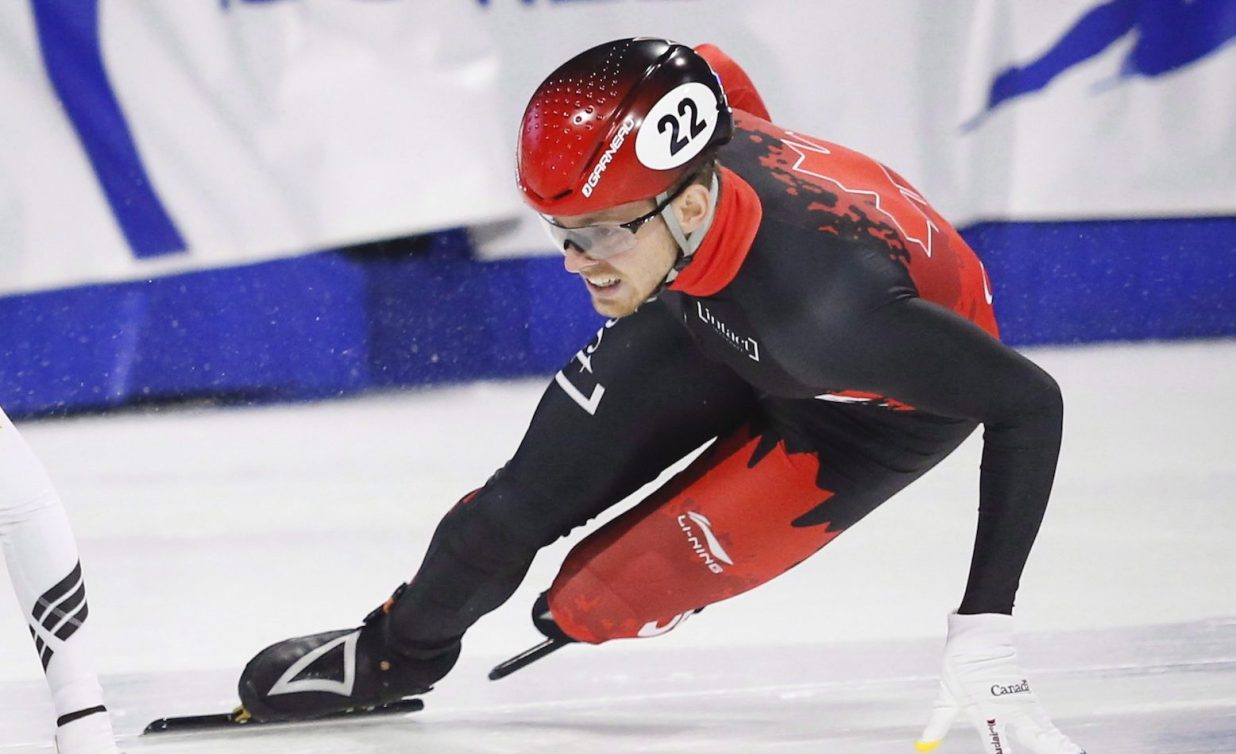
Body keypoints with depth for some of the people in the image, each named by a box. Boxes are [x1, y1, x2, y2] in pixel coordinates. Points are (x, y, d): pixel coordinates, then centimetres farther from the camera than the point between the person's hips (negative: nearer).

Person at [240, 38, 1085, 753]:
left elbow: (1029, 403, -39)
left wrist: (984, 628, -42)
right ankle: (397, 650, 29)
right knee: (531, 494, 1)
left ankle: (575, 618, 23)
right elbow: (721, 78, -6)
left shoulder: (828, 304, -47)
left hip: (881, 397, -5)